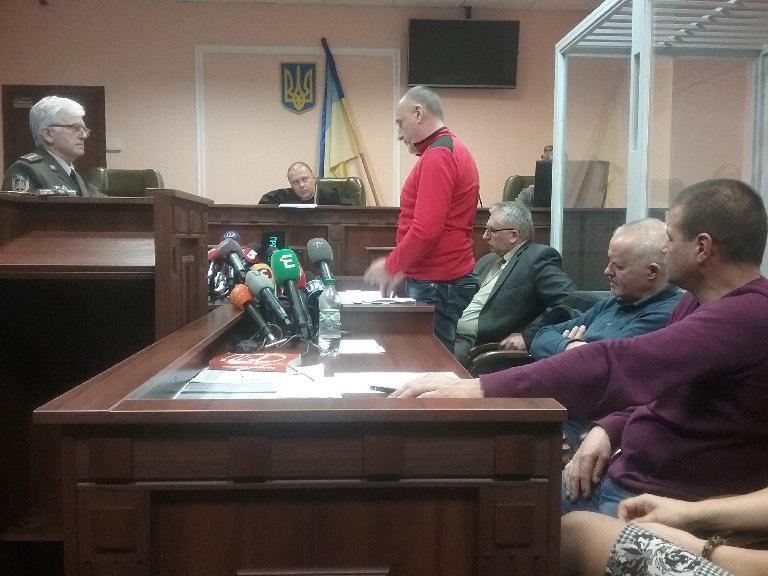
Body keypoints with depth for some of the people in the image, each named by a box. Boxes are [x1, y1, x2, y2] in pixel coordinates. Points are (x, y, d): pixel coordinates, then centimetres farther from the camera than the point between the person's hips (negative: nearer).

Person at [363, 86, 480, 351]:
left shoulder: (437, 156, -14)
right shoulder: (452, 150, 19)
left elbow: (425, 231, -22)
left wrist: (390, 266, -8)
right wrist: (403, 269, 19)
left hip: (438, 288, -10)